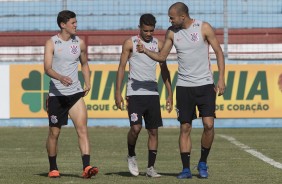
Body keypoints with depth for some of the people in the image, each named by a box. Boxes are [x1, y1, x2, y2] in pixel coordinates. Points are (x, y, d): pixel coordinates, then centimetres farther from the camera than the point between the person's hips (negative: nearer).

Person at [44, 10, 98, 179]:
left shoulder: (80, 43, 7)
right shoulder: (51, 43, -4)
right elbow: (47, 68, -15)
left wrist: (88, 83, 7)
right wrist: (61, 78, -34)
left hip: (76, 93, 2)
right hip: (56, 94, -2)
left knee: (83, 129, -13)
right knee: (54, 133, 7)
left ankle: (87, 167, -21)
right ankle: (53, 168, 23)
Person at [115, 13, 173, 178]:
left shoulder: (158, 44, 9)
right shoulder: (130, 43, 1)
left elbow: (164, 70, 13)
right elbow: (122, 67, 2)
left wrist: (170, 94, 8)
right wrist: (118, 92, -4)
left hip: (153, 93, 3)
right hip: (135, 93, -3)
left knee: (153, 131, 2)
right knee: (136, 127, -16)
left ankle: (151, 167, 7)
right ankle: (131, 156, 10)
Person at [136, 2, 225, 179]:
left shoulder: (204, 28, -5)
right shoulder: (172, 32, 5)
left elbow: (219, 52, -1)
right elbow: (162, 56, 13)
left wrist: (221, 79, -7)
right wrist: (145, 50, -4)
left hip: (205, 84, -3)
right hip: (184, 86, 3)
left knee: (209, 125, -12)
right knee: (185, 128, 0)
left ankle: (203, 163, 7)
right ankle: (186, 168, 5)